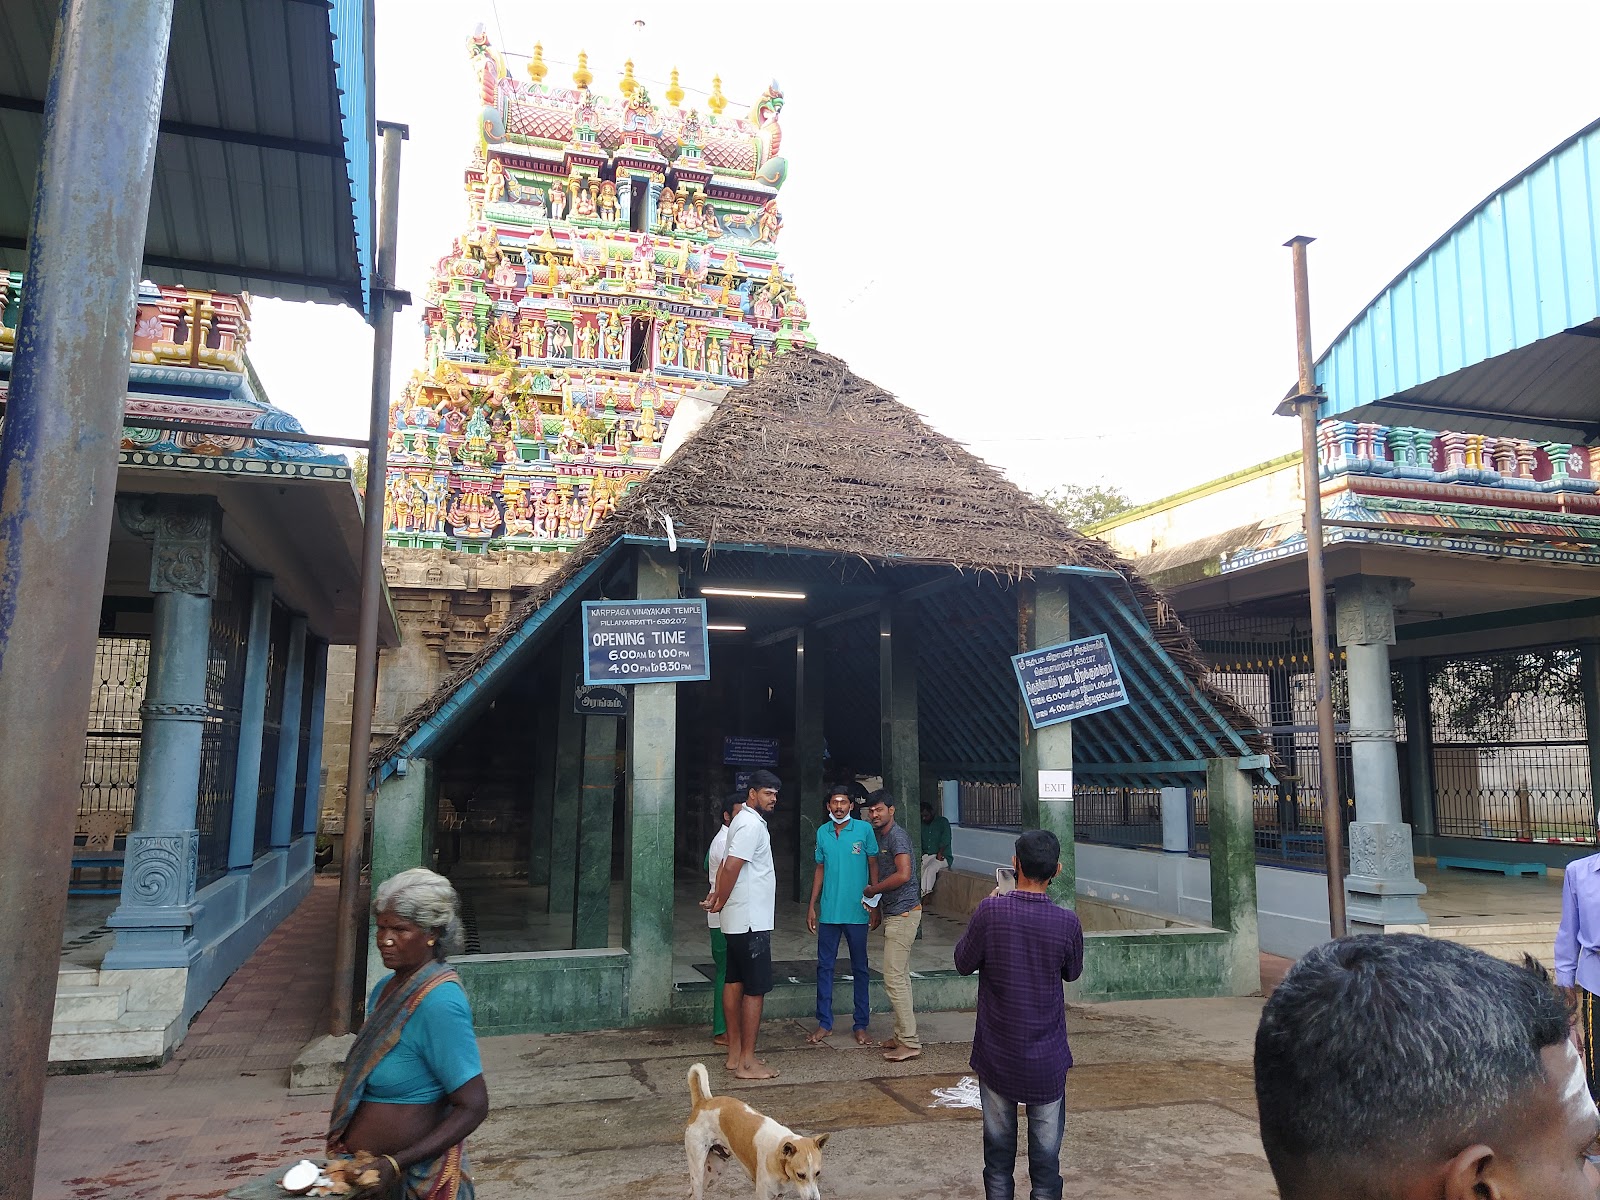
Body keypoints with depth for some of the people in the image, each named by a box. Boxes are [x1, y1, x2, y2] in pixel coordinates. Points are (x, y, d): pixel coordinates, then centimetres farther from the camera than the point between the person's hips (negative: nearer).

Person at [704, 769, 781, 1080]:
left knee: (735, 983, 13)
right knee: (755, 989, -5)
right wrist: (721, 901, -11)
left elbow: (727, 865, 18)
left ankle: (735, 1053, 21)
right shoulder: (752, 825, -18)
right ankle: (747, 1062, -1)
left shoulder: (745, 821, 15)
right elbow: (731, 867, -25)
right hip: (751, 921, -10)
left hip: (738, 921, 10)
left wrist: (718, 895, 6)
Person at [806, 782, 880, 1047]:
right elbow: (820, 869, 13)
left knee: (859, 968, 7)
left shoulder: (864, 829, -5)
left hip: (857, 913, -3)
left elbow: (874, 866, -1)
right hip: (829, 912, 3)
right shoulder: (822, 832, 5)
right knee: (824, 966, 7)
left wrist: (875, 906, -4)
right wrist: (811, 906, 10)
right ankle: (824, 1022, 17)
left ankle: (861, 1025, 16)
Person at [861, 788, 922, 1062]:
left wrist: (872, 890, -13)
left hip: (903, 913, -10)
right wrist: (877, 906, 14)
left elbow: (903, 874, -24)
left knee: (894, 978, -9)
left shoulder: (897, 836, -14)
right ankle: (902, 1035, 21)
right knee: (900, 977, 14)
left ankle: (909, 1042, -4)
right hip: (892, 914, 10)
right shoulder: (881, 837, 16)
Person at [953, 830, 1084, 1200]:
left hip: (997, 1055, 0)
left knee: (999, 1146, 14)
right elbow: (1072, 973, 6)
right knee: (1046, 1152, 11)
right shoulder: (1067, 922, -12)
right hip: (1047, 1058, 0)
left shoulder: (990, 911, -16)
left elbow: (963, 963, -2)